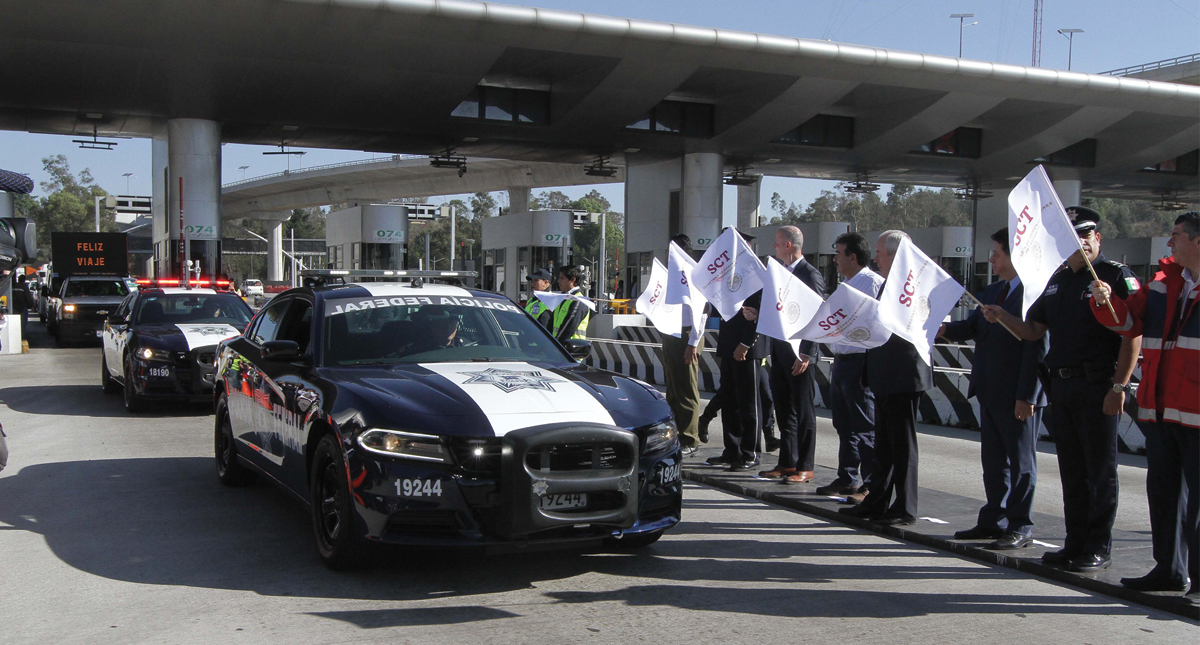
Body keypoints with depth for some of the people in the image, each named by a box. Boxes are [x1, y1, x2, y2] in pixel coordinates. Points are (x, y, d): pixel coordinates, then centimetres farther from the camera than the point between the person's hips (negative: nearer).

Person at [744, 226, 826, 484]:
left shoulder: (811, 275, -12)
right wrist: (758, 314, 1)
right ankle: (787, 463, 23)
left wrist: (806, 355, -18)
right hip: (779, 349, 8)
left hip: (800, 354, -8)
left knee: (803, 412, 0)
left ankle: (805, 468, 8)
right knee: (783, 410, 14)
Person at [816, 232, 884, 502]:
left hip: (861, 361, -10)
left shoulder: (873, 283, -12)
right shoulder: (848, 285, 19)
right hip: (841, 361, 10)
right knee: (844, 426, 14)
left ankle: (870, 485, 1)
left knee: (865, 428, -5)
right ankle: (847, 479, 23)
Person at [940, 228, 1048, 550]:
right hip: (990, 391, 9)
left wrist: (1026, 395, -20)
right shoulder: (992, 291, 13)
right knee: (993, 459, 15)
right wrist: (944, 328, -11)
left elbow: (1036, 347, -18)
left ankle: (1020, 527, 13)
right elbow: (973, 327, 9)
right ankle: (994, 521, 26)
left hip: (1018, 395, -9)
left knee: (1021, 460, 4)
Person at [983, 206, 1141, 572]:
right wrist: (1002, 317, 1)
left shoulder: (1116, 276, -6)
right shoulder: (1058, 280, 15)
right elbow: (1033, 331, 19)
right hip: (1061, 386, 7)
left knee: (1100, 470, 1)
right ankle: (1076, 544, 22)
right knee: (1071, 470, 12)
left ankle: (1099, 549, 9)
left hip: (1098, 387, -7)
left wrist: (1119, 385, -18)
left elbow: (1133, 335, -12)